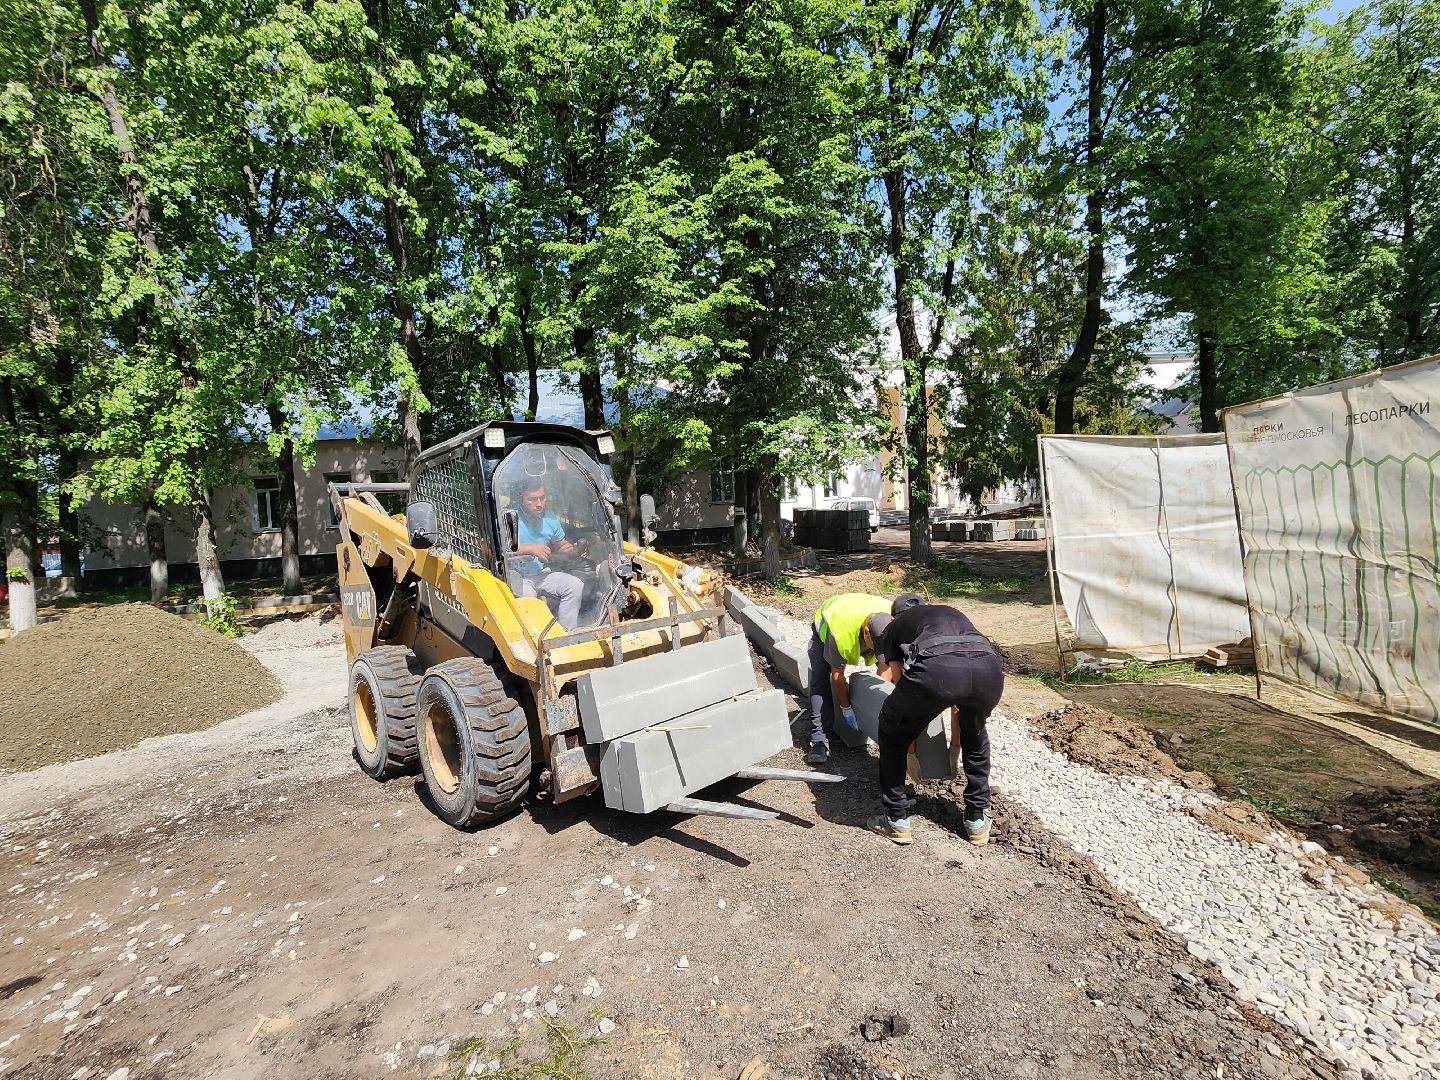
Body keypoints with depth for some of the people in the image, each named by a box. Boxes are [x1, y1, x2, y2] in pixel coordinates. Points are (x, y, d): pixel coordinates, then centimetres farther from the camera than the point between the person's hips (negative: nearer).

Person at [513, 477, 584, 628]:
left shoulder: (551, 520, 6)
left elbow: (561, 545, 20)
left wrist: (575, 549, -3)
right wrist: (530, 549, -30)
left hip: (543, 575, 6)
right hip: (518, 577, -5)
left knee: (576, 585, -14)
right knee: (526, 597, -36)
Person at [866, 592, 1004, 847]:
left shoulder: (894, 628, 35)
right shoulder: (952, 613, 44)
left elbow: (893, 683, 31)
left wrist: (908, 744, 47)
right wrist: (955, 742, 59)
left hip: (935, 669, -4)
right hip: (989, 670, 4)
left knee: (892, 733, 26)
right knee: (975, 736, 37)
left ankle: (897, 820, 29)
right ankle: (977, 820, 41)